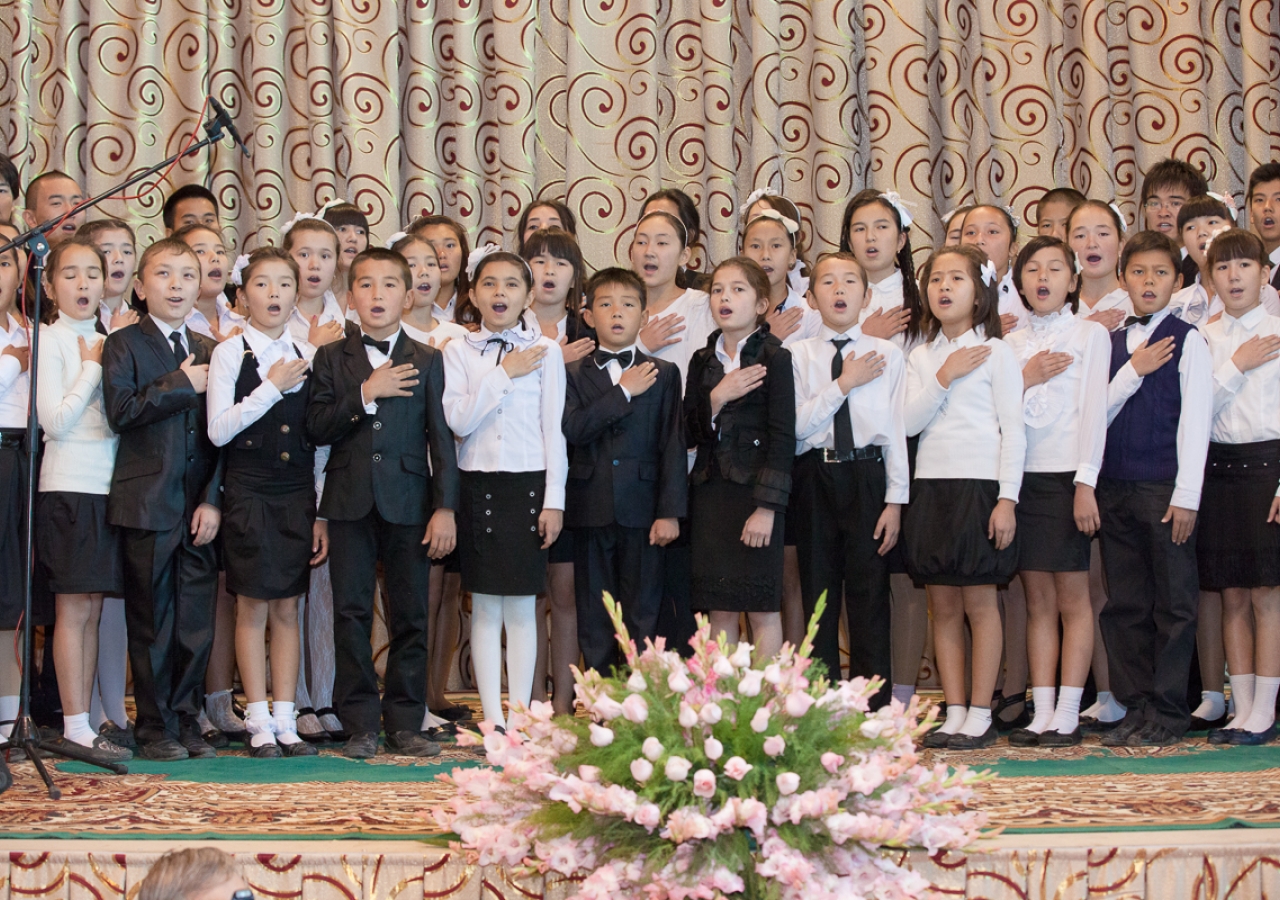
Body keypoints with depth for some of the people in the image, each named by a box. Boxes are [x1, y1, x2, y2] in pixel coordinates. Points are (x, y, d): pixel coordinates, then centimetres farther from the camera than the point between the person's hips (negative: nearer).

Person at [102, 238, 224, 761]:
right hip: (148, 503, -4)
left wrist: (213, 500, 0)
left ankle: (186, 720, 16)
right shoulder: (124, 345, 1)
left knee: (196, 621, 5)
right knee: (152, 622, 1)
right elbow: (120, 411, -16)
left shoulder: (209, 352, 14)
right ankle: (155, 728, 10)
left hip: (199, 507, 4)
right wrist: (181, 383, -13)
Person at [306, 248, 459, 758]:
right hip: (350, 504, 0)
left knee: (410, 617, 3)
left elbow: (441, 438, 3)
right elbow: (316, 428, -3)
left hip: (408, 502, 0)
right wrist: (366, 394, -14)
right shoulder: (332, 358, 8)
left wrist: (445, 507, -5)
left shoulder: (427, 361, 7)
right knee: (352, 615, 2)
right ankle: (360, 725, 8)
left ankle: (404, 724, 10)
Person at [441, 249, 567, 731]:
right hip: (477, 485, 1)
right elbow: (458, 419, -8)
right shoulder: (458, 352, 5)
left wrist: (554, 499, -3)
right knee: (484, 606, 3)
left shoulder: (545, 351, 2)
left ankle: (520, 714, 5)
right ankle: (492, 716, 7)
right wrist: (505, 373, -10)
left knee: (521, 607, 1)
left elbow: (554, 428, 1)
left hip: (527, 484, -1)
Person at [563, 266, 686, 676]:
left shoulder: (664, 374, 7)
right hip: (591, 511, 1)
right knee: (594, 619, 5)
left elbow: (673, 447, 1)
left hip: (642, 511, -1)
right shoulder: (572, 374, 7)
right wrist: (623, 392, -11)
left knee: (644, 616, 1)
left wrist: (670, 512, -7)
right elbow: (571, 430, -11)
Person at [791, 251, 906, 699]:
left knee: (870, 594, 0)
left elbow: (897, 430, 1)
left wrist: (895, 499, -4)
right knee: (819, 595, 6)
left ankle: (872, 708, 6)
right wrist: (844, 384, -9)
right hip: (816, 478, 1)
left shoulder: (887, 354, 4)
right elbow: (796, 425, -6)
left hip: (867, 477, -1)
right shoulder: (799, 355, 5)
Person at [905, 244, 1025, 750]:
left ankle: (980, 716, 3)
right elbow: (909, 422, 2)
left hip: (980, 483, -5)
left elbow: (1013, 429, -4)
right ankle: (954, 714, 11)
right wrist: (945, 377, -10)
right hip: (930, 485, 5)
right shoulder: (922, 357, 13)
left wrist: (1007, 498, -11)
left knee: (979, 602, -2)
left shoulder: (995, 353, 0)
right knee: (943, 606, 5)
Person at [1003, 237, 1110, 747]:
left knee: (1072, 598, -3)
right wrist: (1026, 379, -7)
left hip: (1066, 475, -4)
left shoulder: (1089, 334, 1)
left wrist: (1085, 483, -14)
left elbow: (1094, 410, -6)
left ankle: (1068, 715, -1)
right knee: (1038, 601, 4)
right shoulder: (1012, 344, 14)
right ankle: (1042, 713, 5)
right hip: (1022, 477, 4)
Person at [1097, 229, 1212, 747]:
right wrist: (1133, 371, -6)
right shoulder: (1109, 344, 12)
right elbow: (1099, 414, 7)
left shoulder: (1187, 341, -1)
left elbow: (1195, 421, -6)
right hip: (1115, 487, 5)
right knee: (1124, 604, 7)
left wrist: (1186, 496, -12)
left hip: (1165, 488, -5)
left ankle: (1167, 712, 5)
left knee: (1173, 603, 0)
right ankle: (1135, 707, 14)